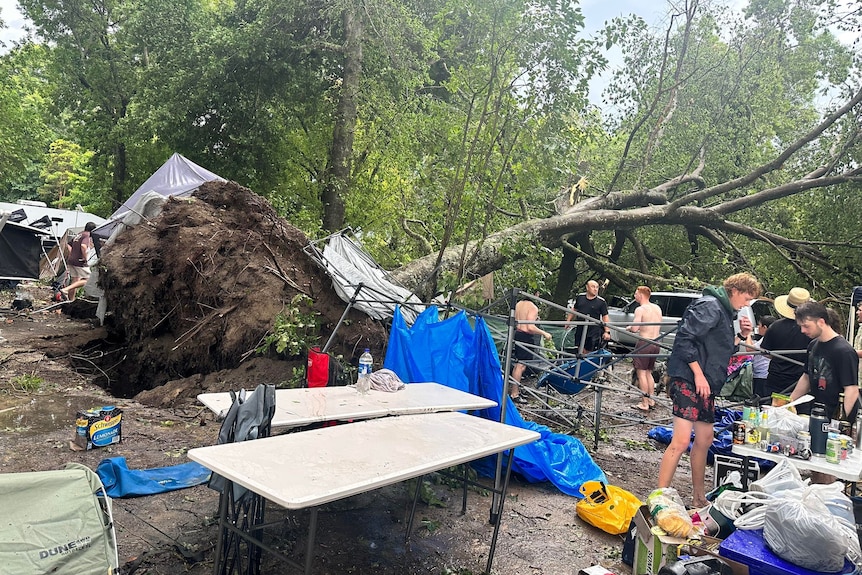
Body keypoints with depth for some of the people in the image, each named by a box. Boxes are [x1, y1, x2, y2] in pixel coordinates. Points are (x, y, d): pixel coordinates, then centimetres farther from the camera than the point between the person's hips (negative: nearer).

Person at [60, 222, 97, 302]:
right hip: (80, 262, -9)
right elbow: (83, 246, -28)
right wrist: (85, 258, -20)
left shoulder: (78, 235, 17)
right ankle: (65, 290, -16)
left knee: (75, 280, 14)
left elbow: (68, 246, 23)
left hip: (71, 261, 9)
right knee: (86, 280, -4)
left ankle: (71, 300, 17)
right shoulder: (87, 235, -11)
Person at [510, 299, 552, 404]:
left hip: (517, 333, 9)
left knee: (518, 364, 19)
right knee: (521, 365, -5)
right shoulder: (533, 307, -16)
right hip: (526, 337, -9)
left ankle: (514, 389, 28)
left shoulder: (518, 304, 9)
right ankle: (514, 394, -3)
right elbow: (530, 327, -22)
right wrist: (544, 333, -13)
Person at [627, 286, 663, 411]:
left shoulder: (640, 309, -12)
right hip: (655, 344, 7)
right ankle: (651, 400, 22)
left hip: (644, 343, -7)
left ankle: (644, 404, 1)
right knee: (649, 373, 19)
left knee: (641, 373, 0)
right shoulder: (657, 308, 11)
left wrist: (629, 328, 2)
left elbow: (635, 328, -19)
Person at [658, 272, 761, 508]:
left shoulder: (725, 312, 19)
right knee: (681, 441, -15)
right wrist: (698, 373, -20)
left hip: (705, 384, 11)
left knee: (704, 440, 17)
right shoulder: (710, 306, -11)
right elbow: (685, 338, -21)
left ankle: (699, 498, 30)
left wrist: (741, 336, 8)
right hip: (688, 380, -11)